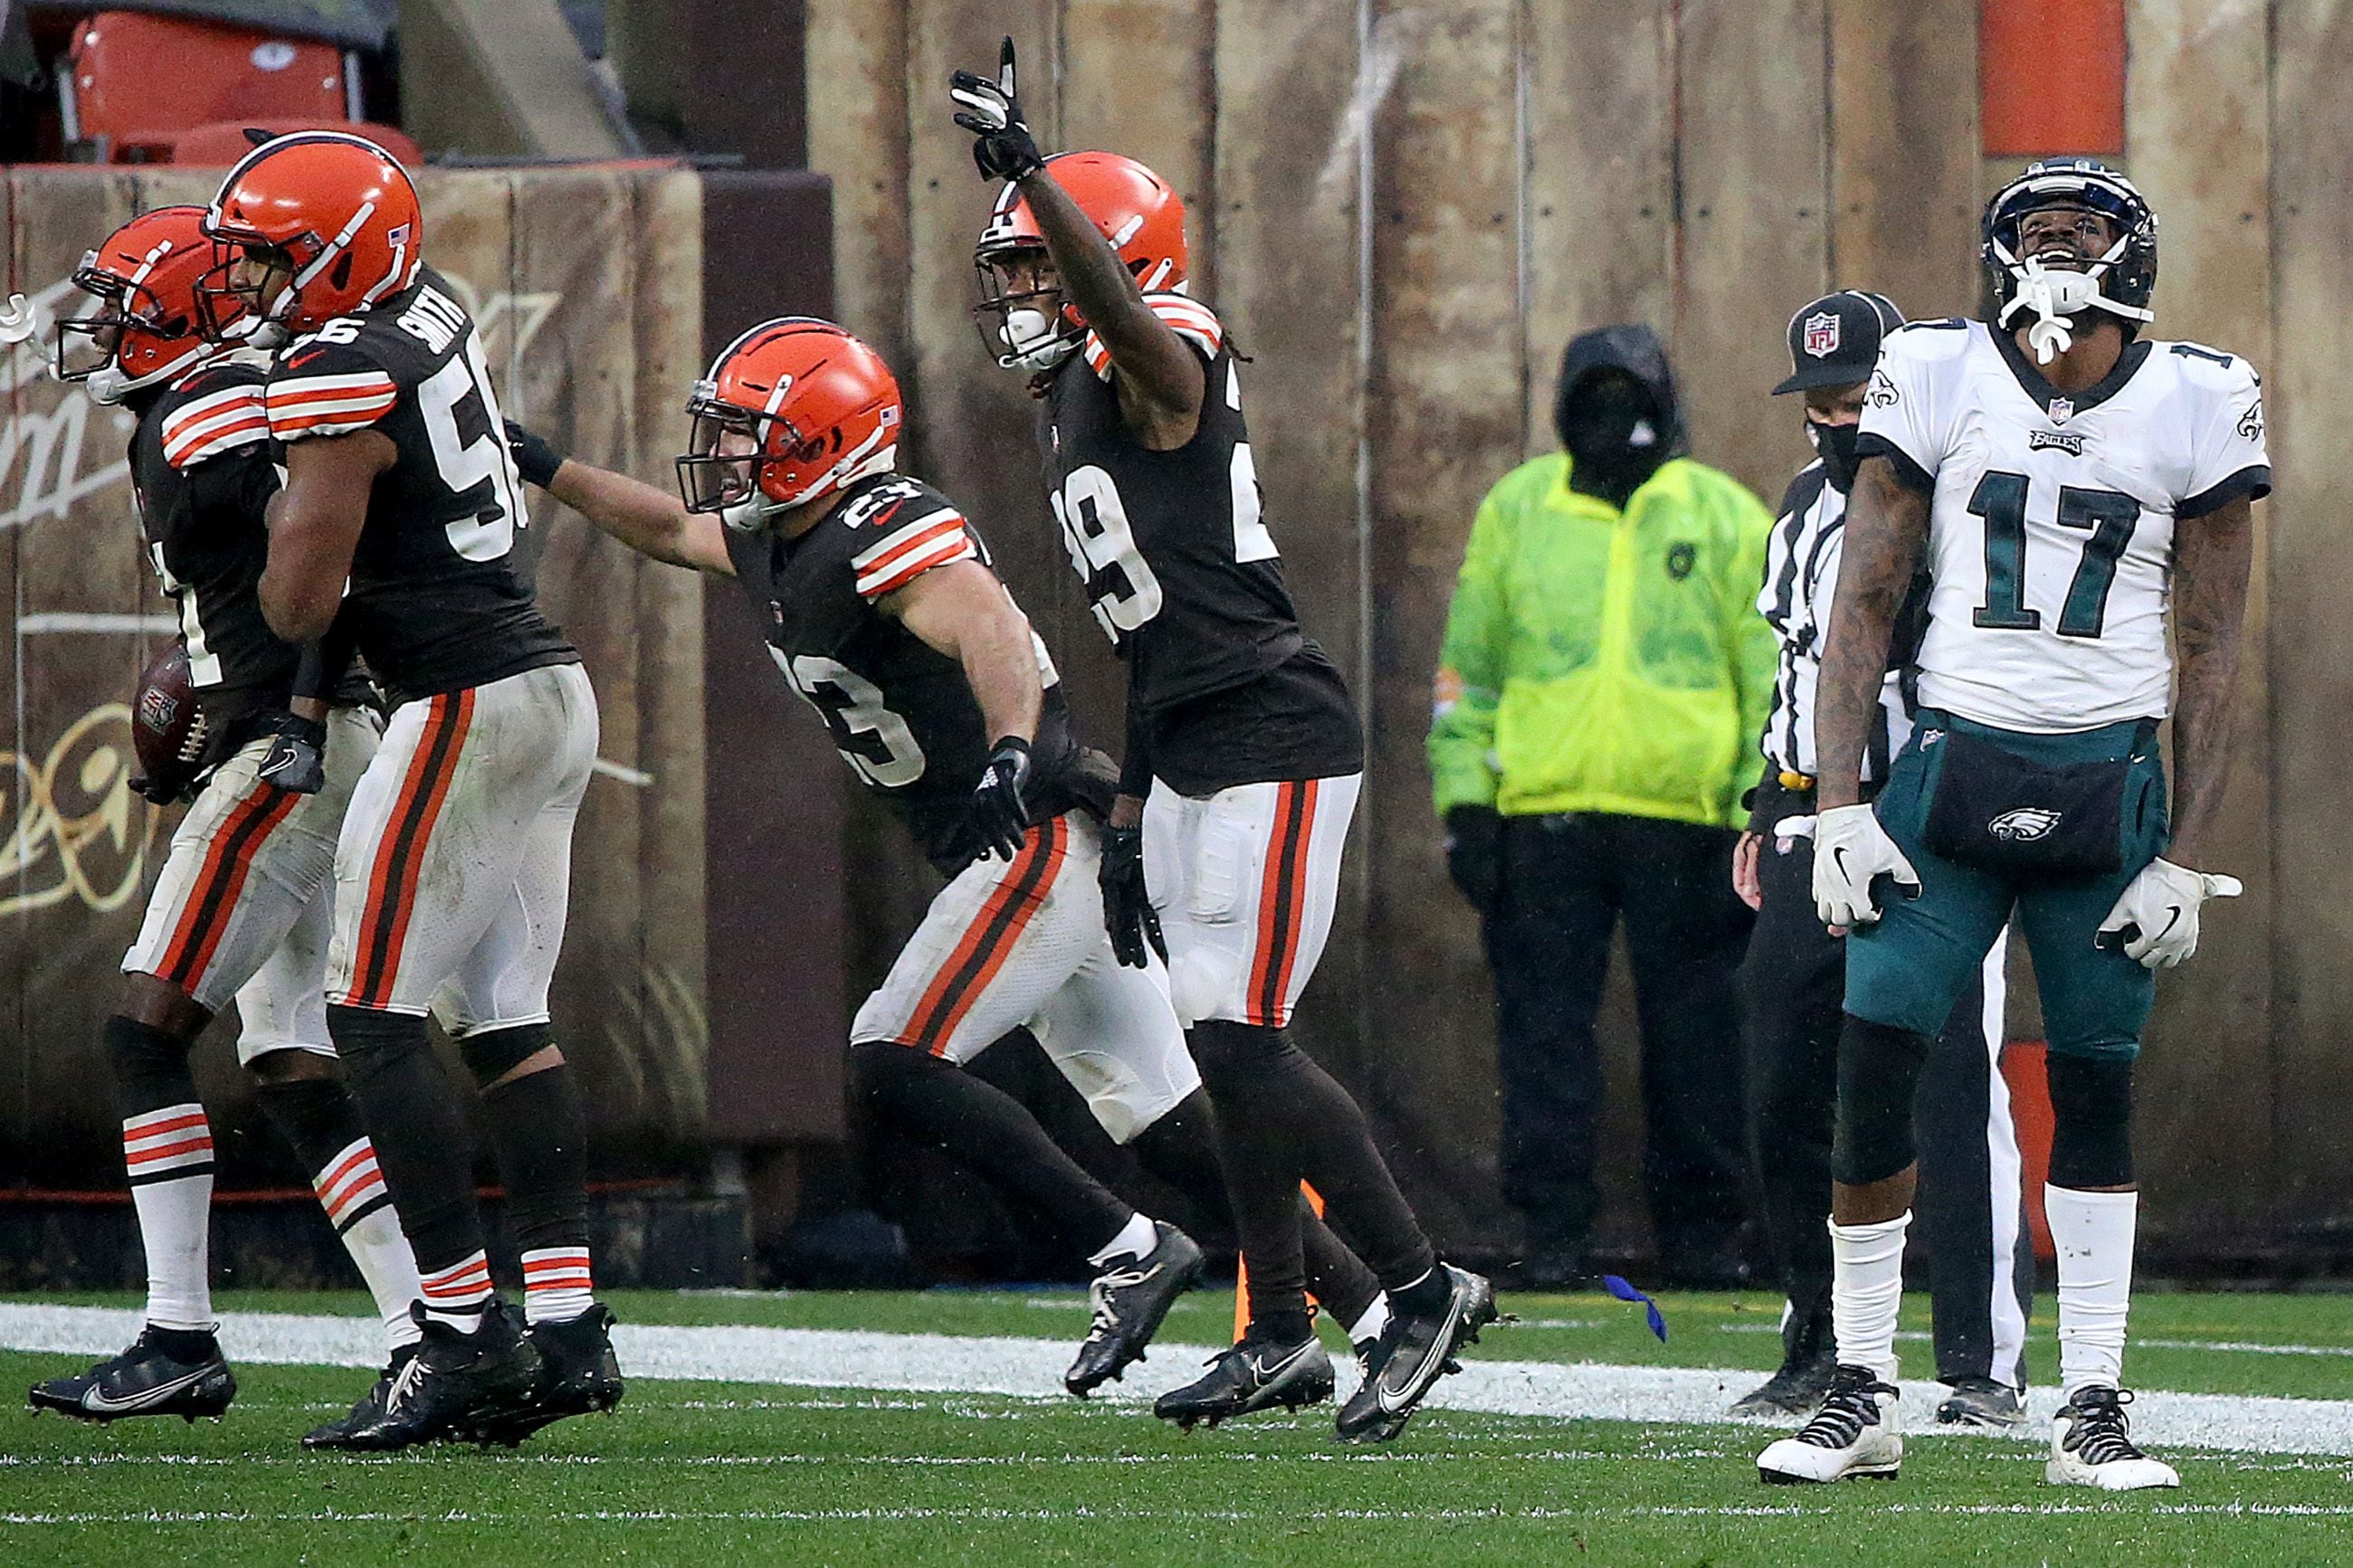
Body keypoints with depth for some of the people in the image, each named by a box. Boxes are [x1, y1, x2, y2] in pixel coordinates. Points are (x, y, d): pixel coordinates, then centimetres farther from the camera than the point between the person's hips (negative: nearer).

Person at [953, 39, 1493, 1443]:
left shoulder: (1158, 369, -8)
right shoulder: (1075, 411, 18)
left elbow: (1122, 302, -35)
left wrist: (1030, 173, -45)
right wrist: (1128, 823, 22)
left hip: (1274, 742, -10)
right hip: (1196, 754, 10)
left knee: (1244, 1046, -11)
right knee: (1234, 1053, 10)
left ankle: (1423, 1288, -3)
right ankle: (1281, 1336, 16)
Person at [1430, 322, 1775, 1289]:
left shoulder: (1725, 519, 8)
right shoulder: (1516, 513, 12)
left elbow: (1774, 676, 8)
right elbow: (1467, 665, 14)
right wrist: (1464, 802, 6)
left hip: (1682, 819, -1)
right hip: (1544, 813, 1)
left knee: (1693, 1037, 2)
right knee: (1545, 1030, -1)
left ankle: (1698, 1233, 10)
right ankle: (1552, 1233, 3)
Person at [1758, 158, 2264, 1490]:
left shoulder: (2194, 406, 2)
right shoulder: (1940, 380, 2)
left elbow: (2210, 651, 5)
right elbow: (1866, 605, 4)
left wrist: (2189, 856, -1)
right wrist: (1841, 805, -4)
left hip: (2111, 781, 0)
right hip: (1953, 766, 0)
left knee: (2096, 1091, 3)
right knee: (1876, 1069, -8)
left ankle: (2094, 1408, 9)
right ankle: (1864, 1396, 1)